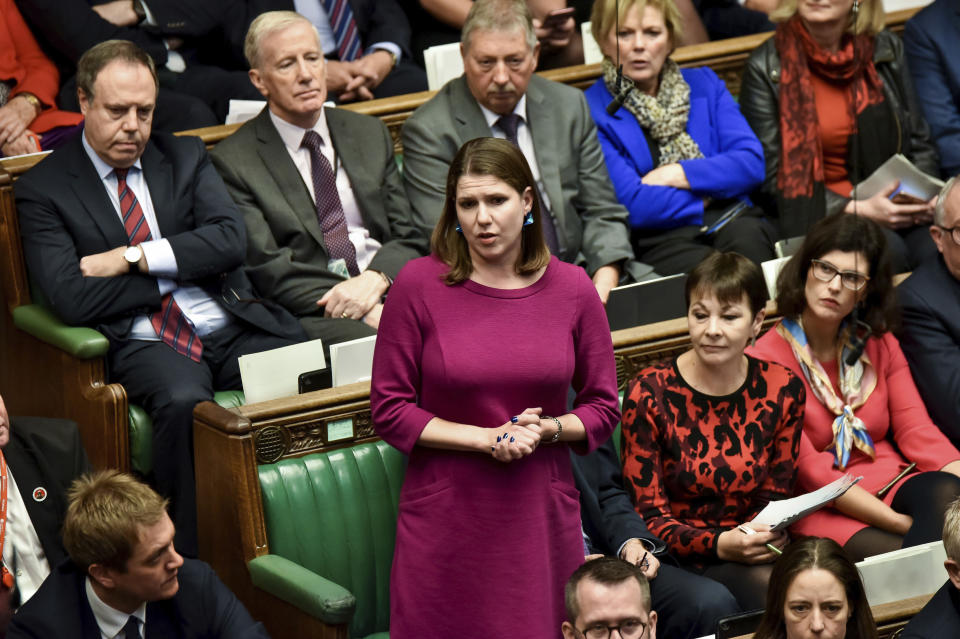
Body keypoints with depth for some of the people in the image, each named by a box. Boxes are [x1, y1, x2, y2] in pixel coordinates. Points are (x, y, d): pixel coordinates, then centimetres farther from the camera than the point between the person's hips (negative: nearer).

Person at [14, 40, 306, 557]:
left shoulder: (185, 158, 18)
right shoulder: (42, 188, 5)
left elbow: (230, 239, 2)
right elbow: (71, 299, -8)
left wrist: (135, 257, -7)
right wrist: (181, 269, -3)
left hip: (234, 327, 3)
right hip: (143, 344, -3)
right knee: (183, 402, -38)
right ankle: (190, 566, -28)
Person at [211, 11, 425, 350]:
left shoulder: (370, 133, 20)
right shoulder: (233, 162, 4)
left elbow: (407, 237, 15)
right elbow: (269, 269, -5)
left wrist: (375, 280, -10)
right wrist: (369, 312, -17)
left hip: (388, 290, 5)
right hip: (311, 316, -4)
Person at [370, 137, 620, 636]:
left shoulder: (571, 289, 2)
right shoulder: (418, 285, -4)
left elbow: (603, 408, 10)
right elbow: (389, 411, -4)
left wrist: (548, 429, -11)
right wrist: (487, 439, -12)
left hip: (542, 516, 2)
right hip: (445, 522, -2)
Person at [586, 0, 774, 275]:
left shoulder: (704, 85, 19)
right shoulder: (589, 112, 3)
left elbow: (752, 162, 6)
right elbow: (632, 206, -7)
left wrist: (678, 175, -4)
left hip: (732, 224, 5)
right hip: (658, 237, -5)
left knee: (748, 235, -33)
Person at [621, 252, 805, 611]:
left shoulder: (782, 390, 4)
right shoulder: (649, 394, -7)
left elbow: (775, 497, 12)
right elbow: (648, 516, -6)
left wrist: (767, 534, -13)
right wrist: (720, 545, -25)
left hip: (753, 553, 4)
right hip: (675, 560, -4)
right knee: (769, 587, -34)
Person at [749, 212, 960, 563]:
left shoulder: (879, 345, 14)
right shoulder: (766, 360, -5)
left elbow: (916, 429, 4)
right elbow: (808, 469, -11)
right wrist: (898, 523, -20)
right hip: (821, 508, -6)